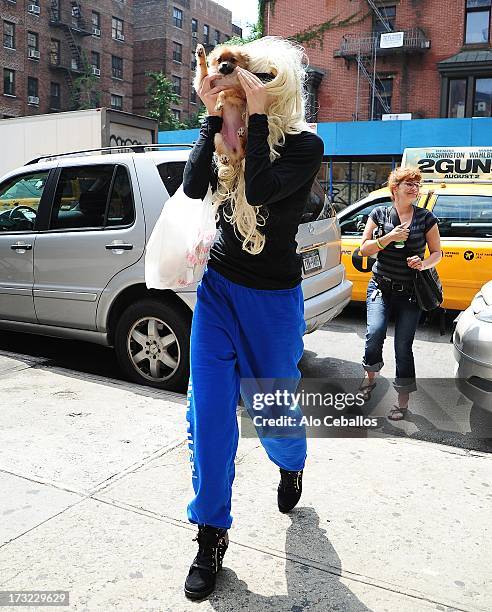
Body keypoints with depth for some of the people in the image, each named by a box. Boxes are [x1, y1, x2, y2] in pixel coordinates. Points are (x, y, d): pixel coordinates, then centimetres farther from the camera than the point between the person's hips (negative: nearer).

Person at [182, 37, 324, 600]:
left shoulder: (304, 145, -6)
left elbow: (262, 189, -24)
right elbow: (193, 189, -10)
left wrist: (257, 115, -18)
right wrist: (213, 116, -11)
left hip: (273, 298, -3)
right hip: (218, 288, 3)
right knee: (207, 413, -3)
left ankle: (291, 467, 47)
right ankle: (212, 534, 13)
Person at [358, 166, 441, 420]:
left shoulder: (426, 218, 2)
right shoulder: (379, 214, 2)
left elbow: (437, 252, 7)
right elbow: (364, 249, -1)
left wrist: (423, 263, -15)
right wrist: (389, 237, -16)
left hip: (411, 292, 0)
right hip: (381, 287, 0)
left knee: (403, 346, -1)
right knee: (375, 332, -19)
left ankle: (403, 400, 12)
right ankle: (370, 376, 10)